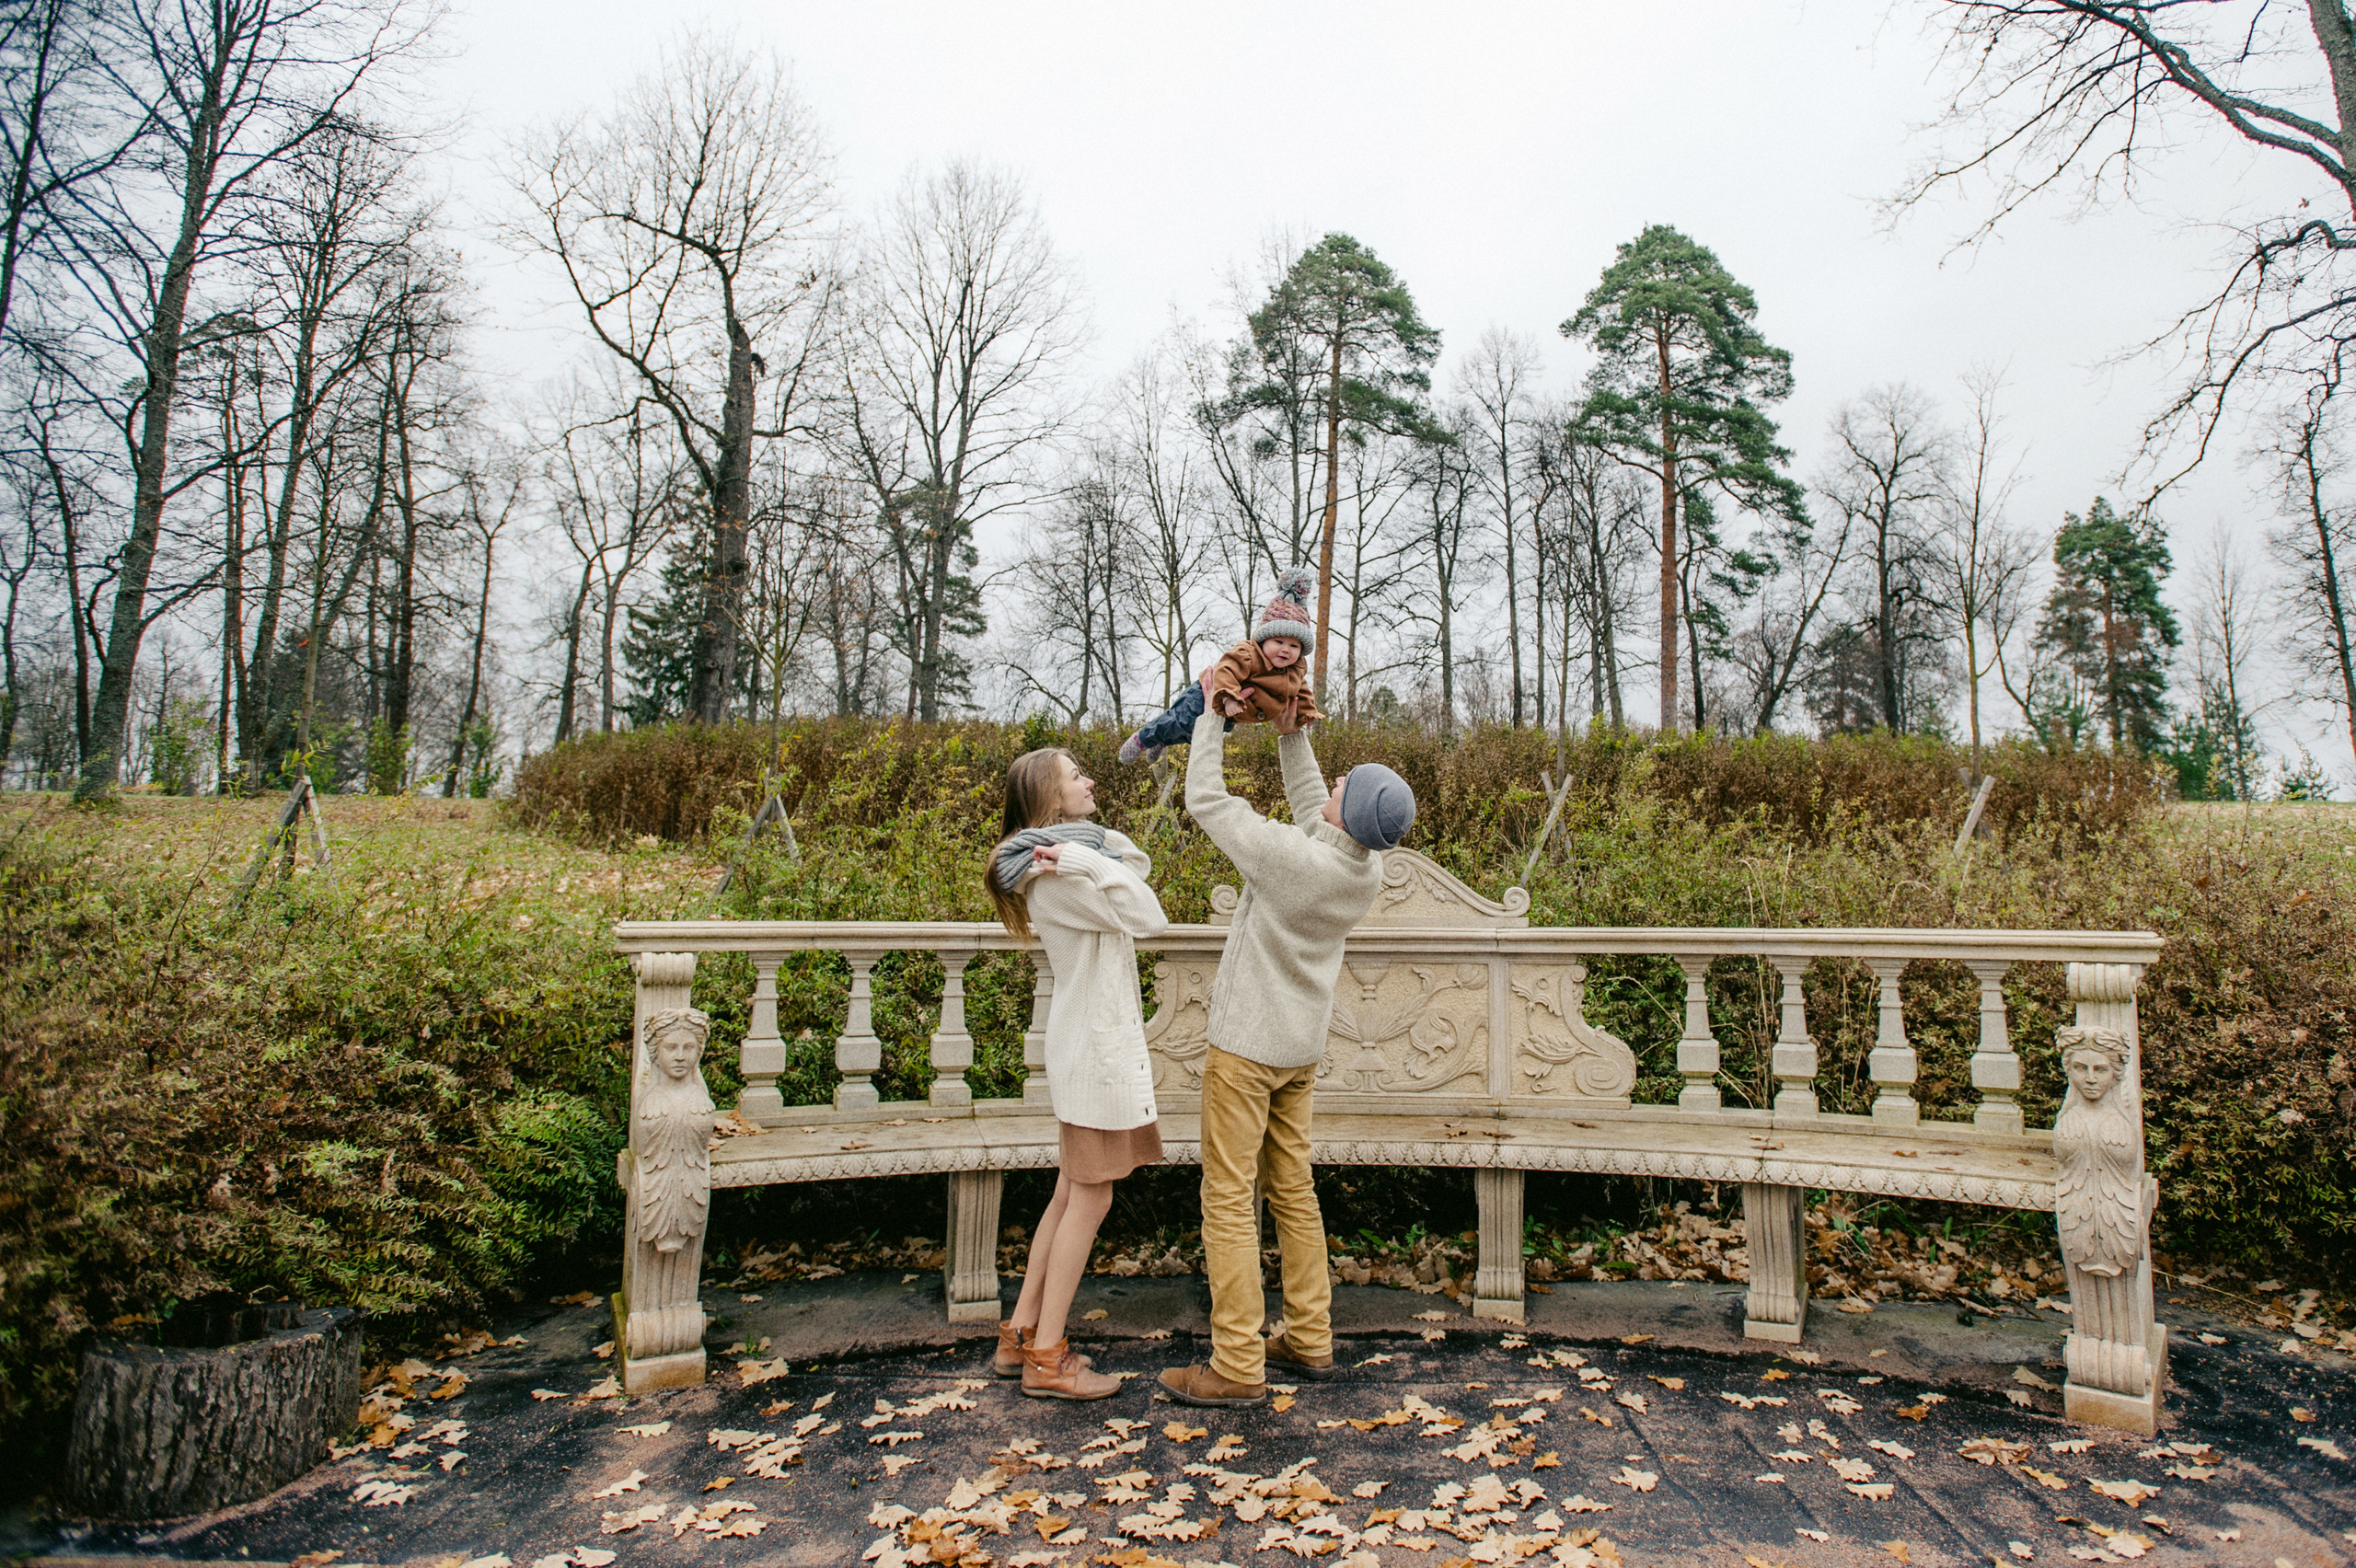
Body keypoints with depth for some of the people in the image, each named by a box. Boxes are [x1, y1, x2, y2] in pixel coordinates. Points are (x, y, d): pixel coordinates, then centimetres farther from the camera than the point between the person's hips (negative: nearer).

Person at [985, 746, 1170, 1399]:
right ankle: (1046, 1357, 9)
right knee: (1090, 1198, -1)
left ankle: (1021, 1333, 24)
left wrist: (1095, 848, 2)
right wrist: (1089, 861, -22)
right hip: (1096, 1043, -10)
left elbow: (1139, 867, 15)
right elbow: (1149, 918, -21)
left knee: (1071, 1193, 15)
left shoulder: (1069, 854, 12)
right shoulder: (1057, 872, -18)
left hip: (1094, 1040, 10)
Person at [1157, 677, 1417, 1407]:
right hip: (1302, 1048, 7)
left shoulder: (1287, 856, -26)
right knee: (1293, 1190, 17)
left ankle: (1237, 1367, 3)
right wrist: (1291, 736, 17)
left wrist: (1213, 714, -3)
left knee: (1228, 1198, -1)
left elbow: (1205, 799, -15)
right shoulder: (1368, 872, -5)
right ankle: (1309, 1340, 25)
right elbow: (1315, 816, 15)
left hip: (1247, 1045, -7)